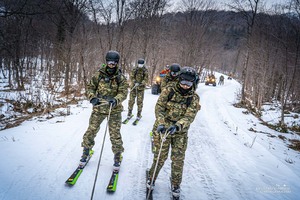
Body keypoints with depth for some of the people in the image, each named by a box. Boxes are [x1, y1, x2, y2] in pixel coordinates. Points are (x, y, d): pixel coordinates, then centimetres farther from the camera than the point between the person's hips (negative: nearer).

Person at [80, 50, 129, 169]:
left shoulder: (121, 78, -5)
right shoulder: (99, 75, -2)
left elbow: (123, 93, -13)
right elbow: (90, 87, 2)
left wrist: (115, 100, -33)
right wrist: (92, 98, -17)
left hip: (114, 110, -1)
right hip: (98, 108, 2)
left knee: (115, 134, 4)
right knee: (91, 130, 8)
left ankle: (117, 156, 25)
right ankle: (86, 151, 32)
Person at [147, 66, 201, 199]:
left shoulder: (194, 98, -6)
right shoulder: (169, 91, -7)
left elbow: (190, 116, -17)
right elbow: (159, 108, -11)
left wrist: (177, 126, -34)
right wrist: (160, 123, -28)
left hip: (180, 132, 1)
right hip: (163, 128, -1)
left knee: (178, 159, 8)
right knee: (160, 156, 7)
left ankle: (175, 184, 31)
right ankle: (151, 178, 33)